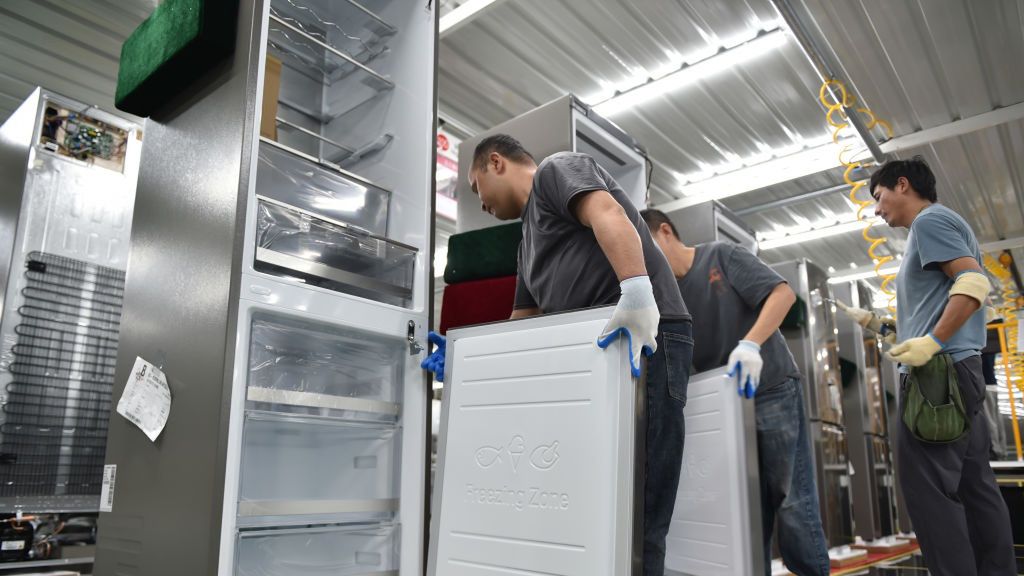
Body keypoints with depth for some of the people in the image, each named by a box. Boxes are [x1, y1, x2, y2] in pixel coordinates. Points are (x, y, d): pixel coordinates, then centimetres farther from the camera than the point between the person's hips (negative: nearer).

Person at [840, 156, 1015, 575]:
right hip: (958, 370, 11)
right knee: (974, 486, 10)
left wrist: (932, 343, -23)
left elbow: (974, 282, -18)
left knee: (929, 487, -9)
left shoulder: (929, 219, -4)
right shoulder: (946, 225, 25)